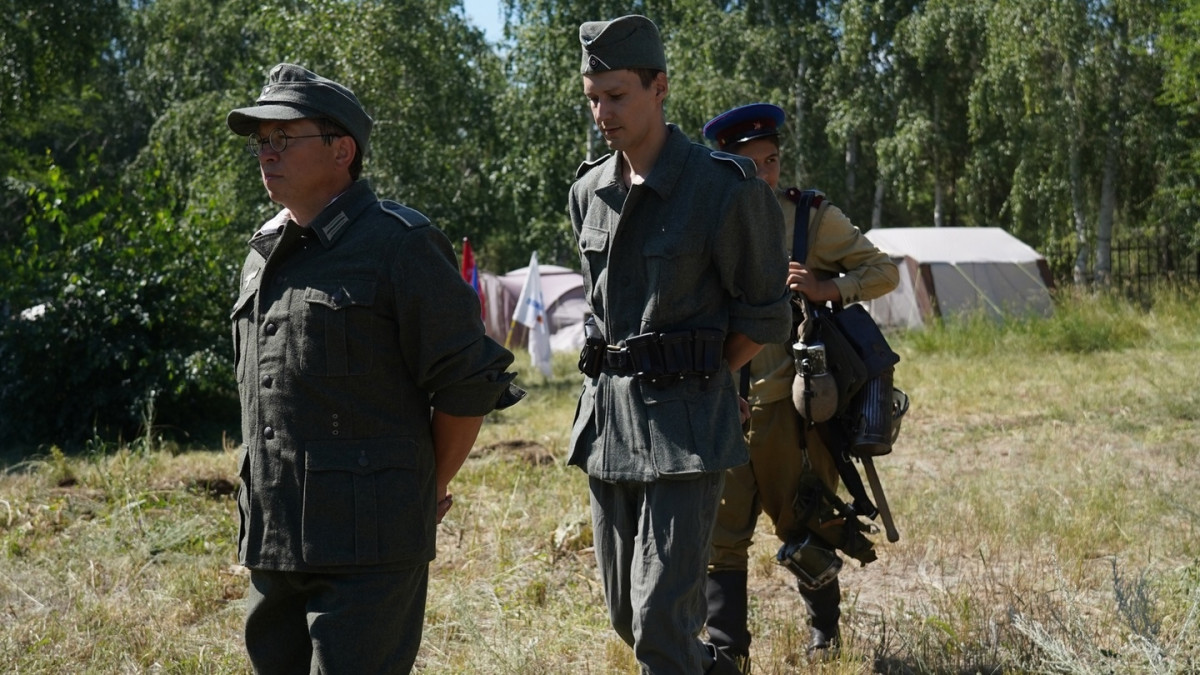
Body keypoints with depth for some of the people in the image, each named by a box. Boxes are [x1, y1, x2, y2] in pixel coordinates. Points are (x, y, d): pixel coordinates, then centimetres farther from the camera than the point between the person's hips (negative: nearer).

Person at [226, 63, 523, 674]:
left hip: (370, 541, -8)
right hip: (271, 537, 8)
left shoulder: (399, 245, -9)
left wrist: (429, 491, 0)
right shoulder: (262, 256, 15)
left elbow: (468, 386, -9)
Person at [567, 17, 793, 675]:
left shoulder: (726, 189, -12)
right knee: (624, 612, 14)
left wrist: (693, 376, -2)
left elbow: (762, 317, -5)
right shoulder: (588, 191, 7)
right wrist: (617, 376, 13)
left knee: (661, 612, -11)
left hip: (684, 423, -7)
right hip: (606, 413, 7)